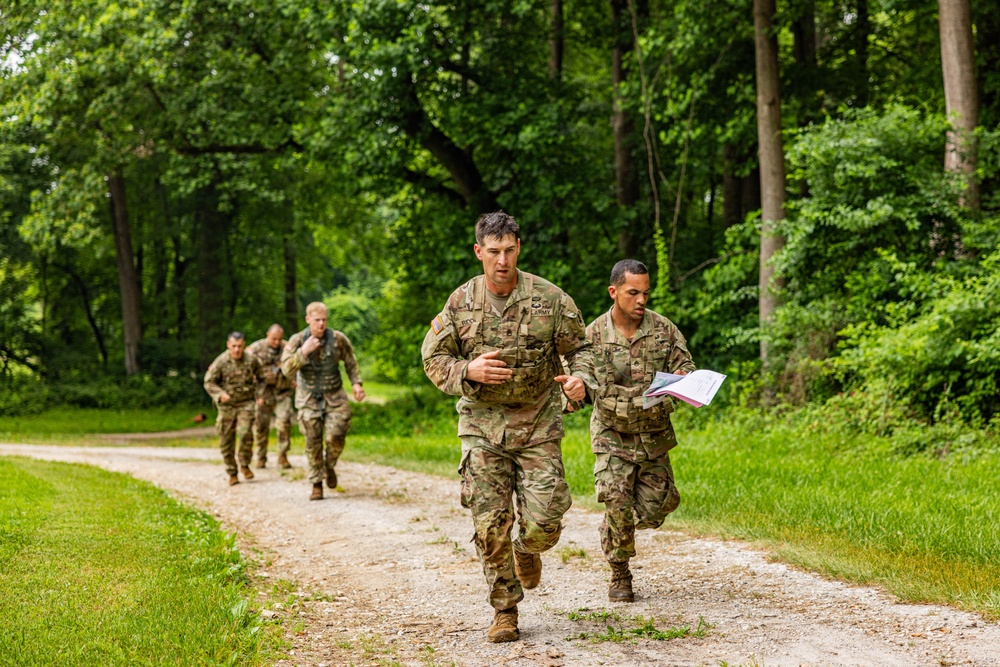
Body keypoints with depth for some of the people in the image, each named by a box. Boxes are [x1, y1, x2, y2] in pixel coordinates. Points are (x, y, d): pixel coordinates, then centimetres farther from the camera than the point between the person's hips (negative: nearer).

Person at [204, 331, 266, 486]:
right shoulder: (221, 362, -8)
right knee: (226, 441, 3)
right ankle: (232, 474, 18)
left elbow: (260, 377, 16)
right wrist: (220, 394, -22)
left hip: (246, 403, 0)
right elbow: (209, 382, -6)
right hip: (227, 405, 0)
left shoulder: (251, 360, -2)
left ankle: (245, 465, 1)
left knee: (245, 433, -21)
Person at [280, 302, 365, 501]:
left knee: (335, 437, -14)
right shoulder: (297, 341, -8)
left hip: (334, 397, 0)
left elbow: (351, 363, 9)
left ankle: (330, 466, 17)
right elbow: (287, 369, -18)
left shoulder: (338, 339, -7)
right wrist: (304, 352, -29)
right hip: (308, 399, 0)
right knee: (313, 443, 1)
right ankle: (317, 484, 13)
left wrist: (356, 383, -2)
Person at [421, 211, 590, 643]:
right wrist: (468, 371, -14)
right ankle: (504, 611, 12)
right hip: (482, 426, 1)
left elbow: (580, 349, 6)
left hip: (537, 426, -1)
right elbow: (433, 359, 6)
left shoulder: (549, 298, -3)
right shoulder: (460, 303, 1)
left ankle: (526, 550, 32)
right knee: (490, 526, -3)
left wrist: (580, 380, -16)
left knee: (544, 523, -6)